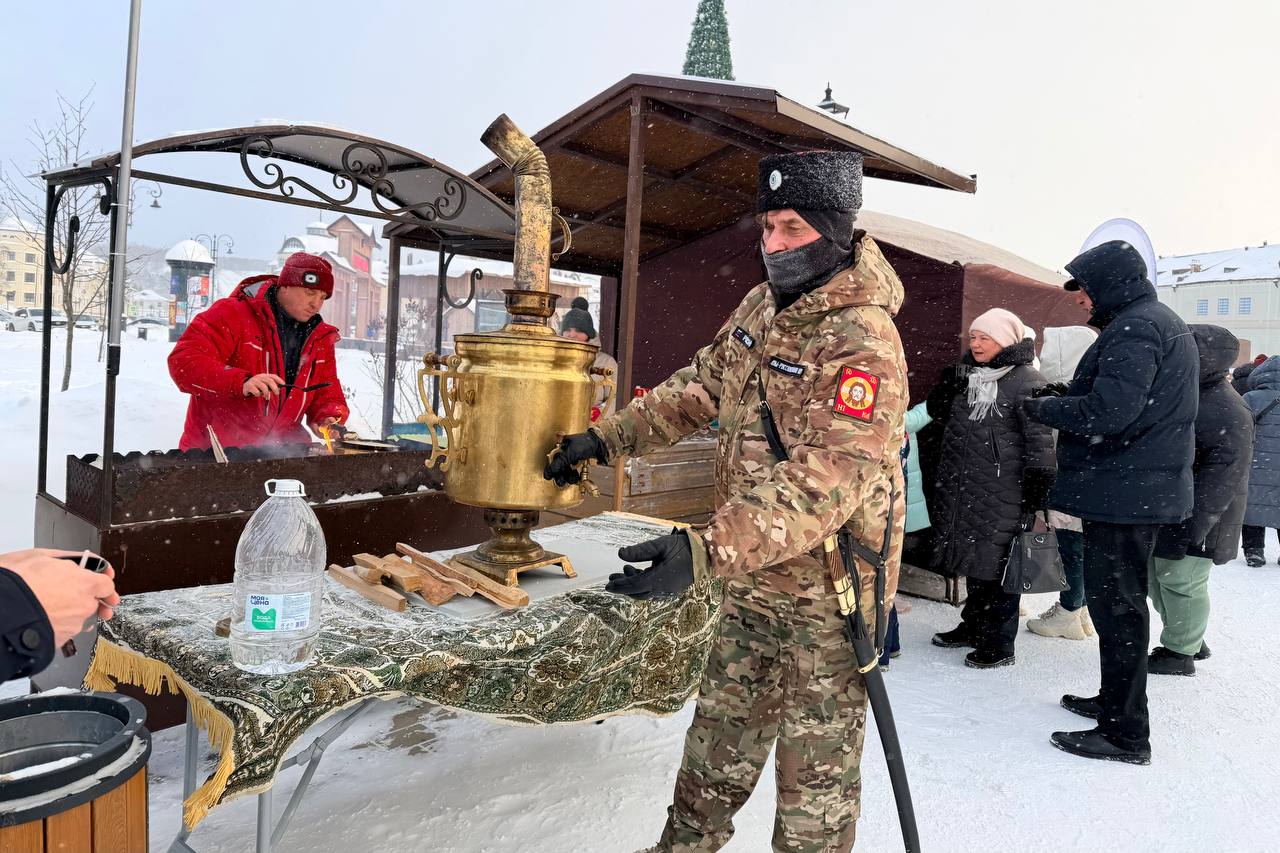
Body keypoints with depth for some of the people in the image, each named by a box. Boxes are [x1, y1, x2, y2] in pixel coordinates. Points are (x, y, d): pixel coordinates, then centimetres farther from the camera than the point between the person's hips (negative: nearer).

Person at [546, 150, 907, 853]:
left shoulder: (863, 343, -24)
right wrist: (607, 437, 11)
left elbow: (823, 482, -33)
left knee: (815, 772, 10)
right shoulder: (761, 306, 4)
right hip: (751, 581, 8)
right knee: (719, 732, 25)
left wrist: (708, 551, -41)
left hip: (827, 592, -8)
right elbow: (700, 387, 15)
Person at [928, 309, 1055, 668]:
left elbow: (1040, 443, -14)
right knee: (972, 560, 17)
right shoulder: (967, 376, 14)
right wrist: (944, 483, 22)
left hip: (1003, 496, -8)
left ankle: (999, 643, 13)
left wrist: (1037, 494, -16)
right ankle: (973, 625, 33)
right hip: (964, 492, 8)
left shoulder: (1026, 382, -12)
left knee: (997, 565, 0)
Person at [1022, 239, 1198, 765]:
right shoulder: (1165, 322, 18)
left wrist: (1043, 408, -11)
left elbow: (1108, 412, -26)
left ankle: (1125, 733, 4)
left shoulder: (1134, 327, -16)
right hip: (1146, 490, 11)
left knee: (1116, 607, -4)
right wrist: (1062, 396, 9)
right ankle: (1115, 701, 34)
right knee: (1120, 604, 20)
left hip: (1123, 494, -11)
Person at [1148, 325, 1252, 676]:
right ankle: (1189, 640, 33)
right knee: (1159, 577, 17)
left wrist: (1194, 528, -25)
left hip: (1192, 518, -9)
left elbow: (1222, 478, -22)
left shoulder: (1229, 414, -19)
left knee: (1180, 581, 1)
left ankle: (1180, 652, 16)